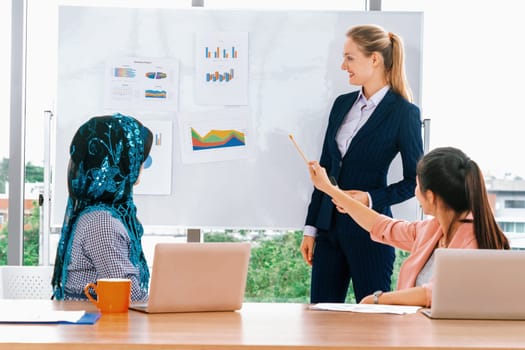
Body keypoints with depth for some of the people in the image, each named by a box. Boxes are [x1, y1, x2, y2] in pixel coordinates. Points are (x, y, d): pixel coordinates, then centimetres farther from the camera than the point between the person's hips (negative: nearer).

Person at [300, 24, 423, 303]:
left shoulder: (404, 113, -8)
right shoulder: (342, 104, 10)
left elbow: (414, 180, -4)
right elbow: (325, 168, 13)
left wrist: (371, 199, -18)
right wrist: (310, 228, 11)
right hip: (329, 226, 6)